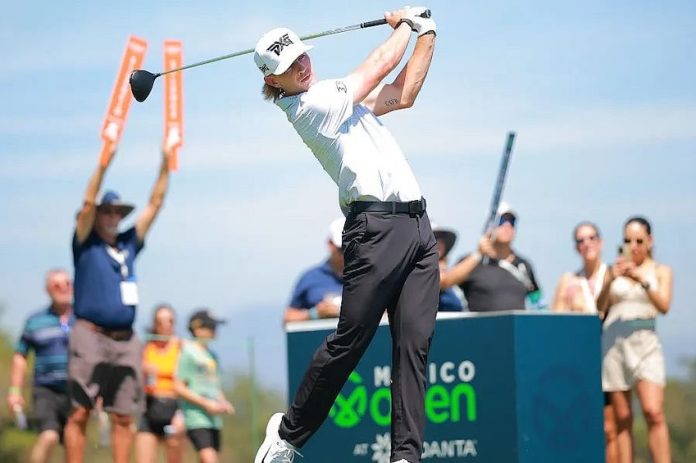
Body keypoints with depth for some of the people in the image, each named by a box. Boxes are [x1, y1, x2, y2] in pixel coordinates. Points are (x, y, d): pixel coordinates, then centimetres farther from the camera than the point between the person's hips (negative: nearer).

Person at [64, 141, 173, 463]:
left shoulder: (128, 245, 17)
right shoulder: (85, 244, 4)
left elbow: (155, 204, 16)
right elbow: (88, 203, -10)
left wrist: (165, 164, 9)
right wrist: (105, 163, -17)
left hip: (126, 340, 5)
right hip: (91, 336, -5)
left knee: (123, 417, 3)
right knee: (80, 412, -7)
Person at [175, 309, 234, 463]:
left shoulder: (211, 355, 19)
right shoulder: (188, 354, -6)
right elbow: (179, 388, -11)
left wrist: (224, 404, 8)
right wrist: (206, 404, -15)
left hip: (214, 419, 8)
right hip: (196, 418, -8)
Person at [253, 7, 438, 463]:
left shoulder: (336, 97, 22)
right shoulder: (309, 106, -5)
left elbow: (403, 94, 25)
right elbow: (382, 64, 3)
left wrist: (427, 34, 19)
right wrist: (404, 22, 21)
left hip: (416, 224, 8)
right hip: (375, 225, -8)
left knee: (414, 344, -2)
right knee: (349, 341, -7)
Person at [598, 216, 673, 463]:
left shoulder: (661, 271, 9)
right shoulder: (616, 269, 11)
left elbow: (664, 306, -5)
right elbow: (599, 308, 4)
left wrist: (643, 280, -17)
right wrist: (611, 280, -12)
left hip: (644, 342, -1)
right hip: (614, 341, 1)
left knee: (653, 411, -17)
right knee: (622, 417, 1)